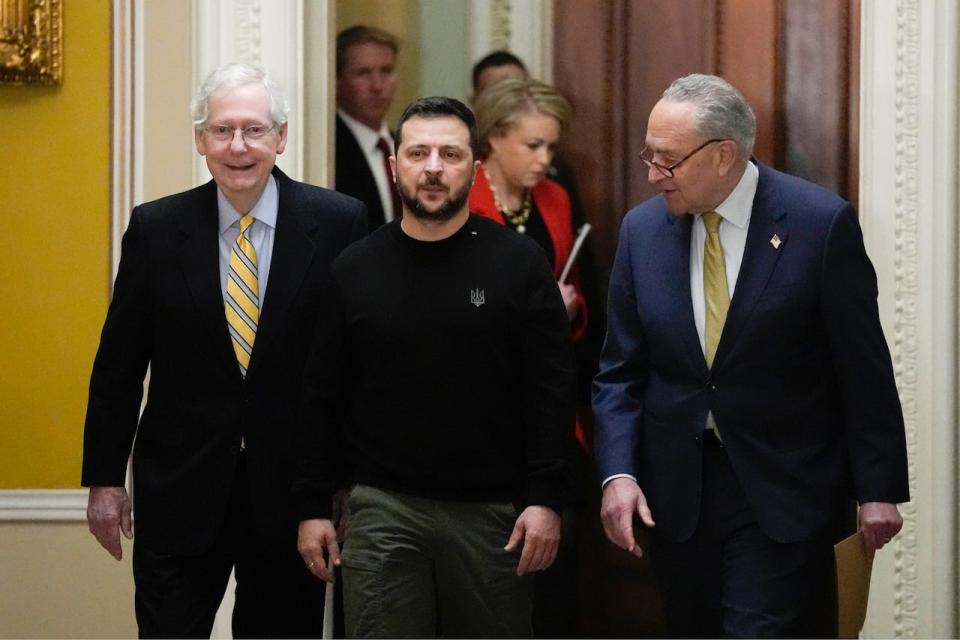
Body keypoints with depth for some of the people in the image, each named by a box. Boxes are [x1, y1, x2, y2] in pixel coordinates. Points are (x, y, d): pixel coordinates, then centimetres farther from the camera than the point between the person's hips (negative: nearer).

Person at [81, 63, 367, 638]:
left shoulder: (339, 223, -5)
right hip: (180, 489, 1)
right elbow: (118, 365, 5)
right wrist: (105, 479, 3)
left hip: (292, 486, 0)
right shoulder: (156, 228, 0)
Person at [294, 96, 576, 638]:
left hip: (494, 512, -1)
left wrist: (546, 499, -9)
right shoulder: (354, 269, 5)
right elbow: (322, 398, 8)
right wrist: (313, 506, 4)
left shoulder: (519, 263, 0)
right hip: (383, 509, 1)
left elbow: (552, 391, -3)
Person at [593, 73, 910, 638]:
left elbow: (865, 372, -6)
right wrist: (618, 473, -7)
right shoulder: (643, 229, 2)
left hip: (784, 493, -4)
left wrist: (878, 489, -6)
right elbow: (622, 372, 6)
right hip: (677, 492, 4)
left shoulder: (822, 223, -10)